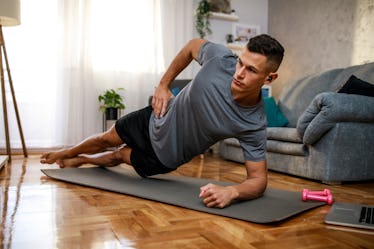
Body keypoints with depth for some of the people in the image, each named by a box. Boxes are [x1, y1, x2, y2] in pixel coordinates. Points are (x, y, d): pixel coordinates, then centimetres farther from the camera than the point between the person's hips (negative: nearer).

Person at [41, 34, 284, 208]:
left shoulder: (254, 125, -33)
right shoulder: (222, 57, -28)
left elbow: (259, 179, -27)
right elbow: (193, 45, -6)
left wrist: (232, 191, -49)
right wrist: (164, 84, -7)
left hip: (166, 154, -1)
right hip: (158, 119, 2)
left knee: (120, 156, 23)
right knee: (107, 139, 23)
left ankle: (82, 160, 61)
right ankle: (69, 154, 60)